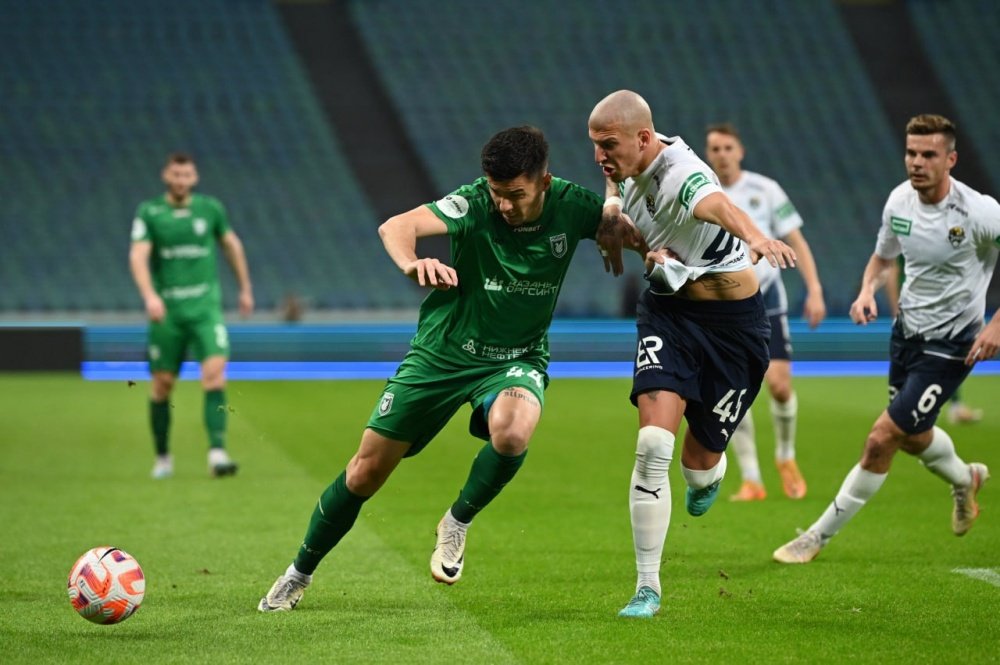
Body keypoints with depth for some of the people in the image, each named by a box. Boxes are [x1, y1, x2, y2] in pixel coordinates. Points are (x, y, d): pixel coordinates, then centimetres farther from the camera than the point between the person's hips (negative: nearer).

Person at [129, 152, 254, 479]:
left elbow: (231, 244, 22)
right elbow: (138, 256, -12)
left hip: (205, 306, 1)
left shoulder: (210, 209, 6)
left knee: (214, 372, -17)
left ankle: (217, 452, -23)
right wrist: (149, 295, -28)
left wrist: (245, 288, 26)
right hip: (166, 310, -1)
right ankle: (162, 457, 23)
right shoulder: (149, 213, -1)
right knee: (162, 384, 5)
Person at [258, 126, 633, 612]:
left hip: (517, 359, 1)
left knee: (512, 432, -34)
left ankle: (457, 522, -4)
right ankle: (300, 573, 27)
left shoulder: (571, 207, -13)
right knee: (366, 471, 3)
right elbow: (397, 226, -39)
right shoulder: (473, 205, -22)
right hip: (442, 353, -1)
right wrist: (412, 263, -60)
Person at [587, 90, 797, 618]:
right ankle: (647, 588, -13)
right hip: (666, 311, 5)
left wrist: (756, 239, -75)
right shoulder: (628, 164, -4)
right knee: (653, 441, -17)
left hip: (732, 321, -5)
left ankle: (707, 476, 48)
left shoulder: (681, 174, -28)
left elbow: (718, 205, -53)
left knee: (700, 460, 5)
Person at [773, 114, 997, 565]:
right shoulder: (900, 201, -4)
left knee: (881, 440, -11)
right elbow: (883, 256, 15)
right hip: (907, 329, 7)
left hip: (949, 343, -7)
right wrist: (867, 290, -5)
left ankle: (819, 536, 2)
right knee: (913, 436, 23)